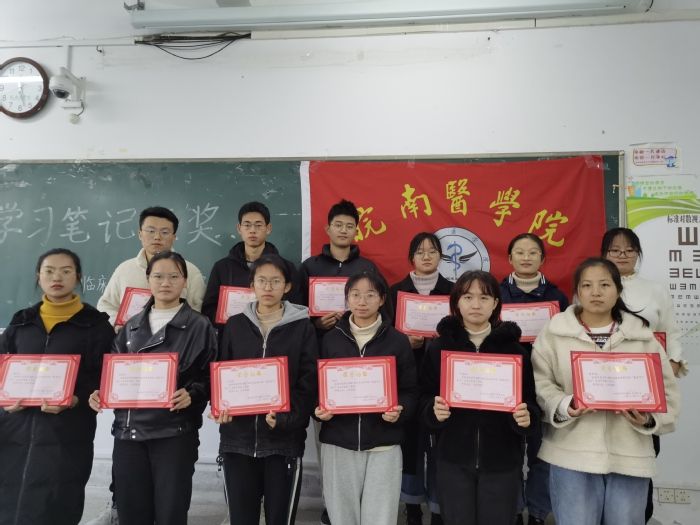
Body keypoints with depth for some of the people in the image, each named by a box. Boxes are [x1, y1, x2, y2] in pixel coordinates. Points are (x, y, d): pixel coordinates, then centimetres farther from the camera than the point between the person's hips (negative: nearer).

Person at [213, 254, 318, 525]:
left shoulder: (302, 327, 1)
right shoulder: (235, 325, 8)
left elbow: (309, 382, -4)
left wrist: (286, 418, -17)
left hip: (284, 439, -2)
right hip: (238, 437, 2)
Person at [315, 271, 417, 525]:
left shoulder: (398, 341, 1)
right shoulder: (330, 339, 5)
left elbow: (410, 391, 3)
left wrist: (400, 411, -16)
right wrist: (319, 410, -9)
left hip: (384, 446, -1)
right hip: (338, 444, 2)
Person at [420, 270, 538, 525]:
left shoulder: (513, 348, -1)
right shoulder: (438, 347, 0)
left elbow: (531, 403, 2)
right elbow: (424, 400, 3)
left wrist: (526, 417, -19)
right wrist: (434, 410, -18)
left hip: (502, 461, 0)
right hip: (453, 459, 0)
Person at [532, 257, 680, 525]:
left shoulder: (642, 335, 6)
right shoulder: (554, 332, -1)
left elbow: (665, 389, 8)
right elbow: (539, 383, -3)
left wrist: (649, 418, -10)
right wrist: (564, 406, -20)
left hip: (630, 456, 2)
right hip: (573, 455, -2)